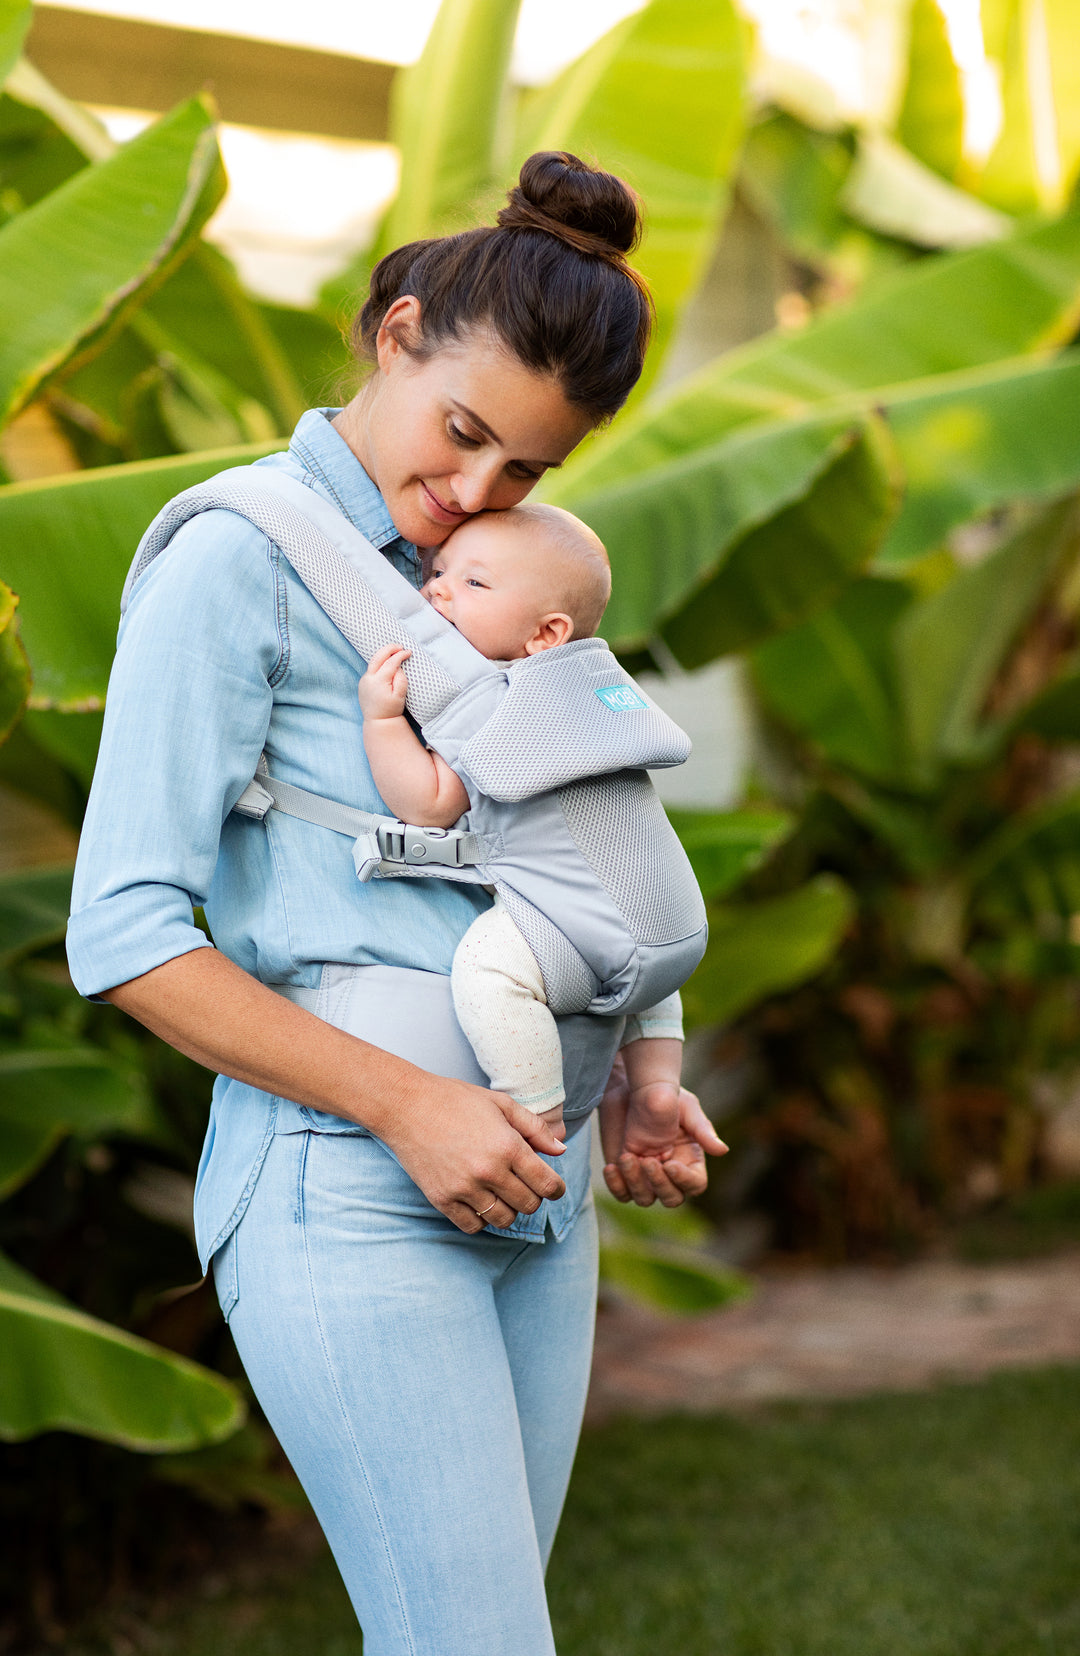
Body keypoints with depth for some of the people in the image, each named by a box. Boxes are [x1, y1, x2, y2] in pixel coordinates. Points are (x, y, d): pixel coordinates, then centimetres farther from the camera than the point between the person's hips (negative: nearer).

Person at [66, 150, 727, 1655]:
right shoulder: (235, 564, -9)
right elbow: (125, 935, -14)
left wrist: (624, 1083, 9)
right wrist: (405, 1104, -18)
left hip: (529, 1182, 8)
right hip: (345, 1193, -7)